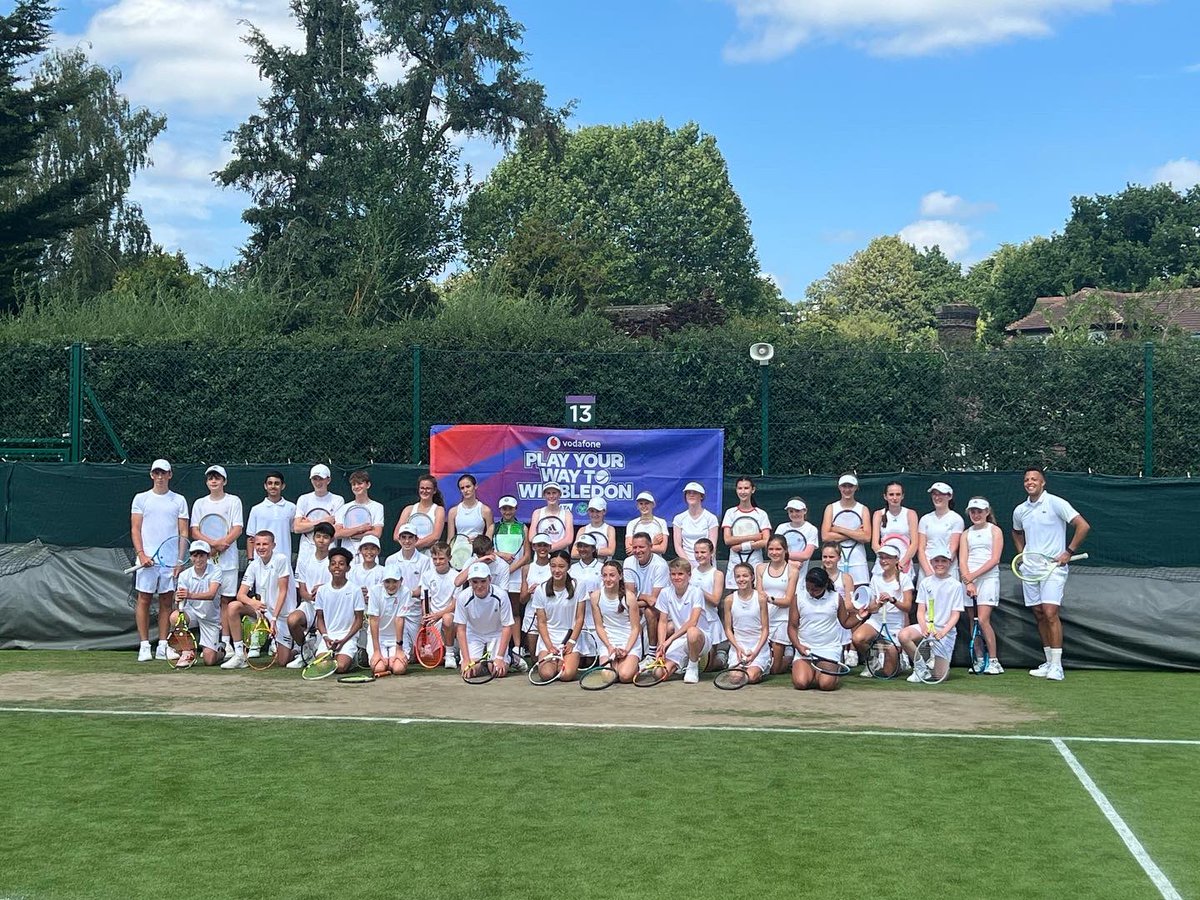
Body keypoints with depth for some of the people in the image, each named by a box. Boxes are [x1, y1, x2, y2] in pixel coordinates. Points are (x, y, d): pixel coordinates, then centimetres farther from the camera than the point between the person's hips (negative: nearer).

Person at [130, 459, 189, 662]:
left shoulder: (179, 501, 8)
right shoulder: (141, 499, 7)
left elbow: (183, 533, 6)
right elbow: (135, 529, 3)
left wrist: (180, 560, -4)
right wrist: (141, 554, -10)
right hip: (147, 559, -1)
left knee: (167, 601, 3)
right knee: (144, 600, -1)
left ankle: (162, 646, 8)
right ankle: (144, 646, 3)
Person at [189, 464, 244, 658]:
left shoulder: (234, 501, 6)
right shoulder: (200, 503, 12)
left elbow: (237, 529, -3)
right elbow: (194, 532, 4)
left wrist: (220, 545, -14)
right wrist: (214, 543, -12)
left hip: (228, 559, -2)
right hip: (205, 558, 2)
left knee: (226, 599, -1)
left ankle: (225, 640, 1)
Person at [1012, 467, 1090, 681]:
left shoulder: (1056, 503, -8)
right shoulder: (1020, 511, 10)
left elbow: (1083, 526, -11)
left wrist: (1068, 552, -12)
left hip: (1053, 566, -6)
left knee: (1050, 613, -15)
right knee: (1039, 615, 7)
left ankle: (1056, 666, -13)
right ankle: (1049, 662, 15)